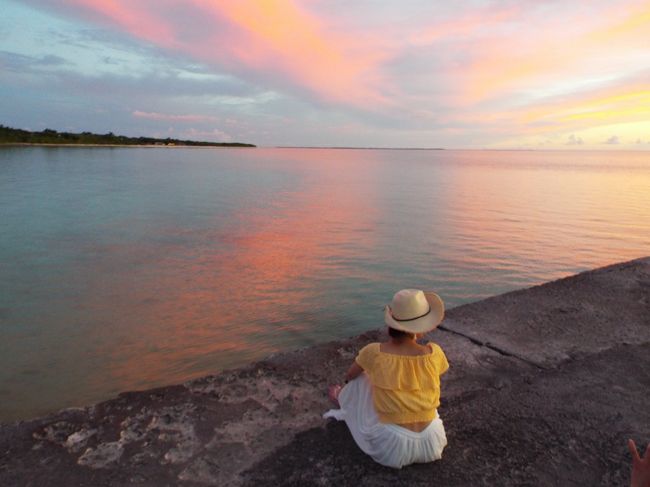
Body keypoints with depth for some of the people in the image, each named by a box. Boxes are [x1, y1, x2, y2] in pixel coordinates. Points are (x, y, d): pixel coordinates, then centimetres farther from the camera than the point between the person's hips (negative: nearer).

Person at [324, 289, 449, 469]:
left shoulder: (374, 352, -13)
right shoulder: (434, 353, -10)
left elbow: (349, 377, 10)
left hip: (391, 448, -2)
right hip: (431, 444, 3)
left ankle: (344, 402, 47)